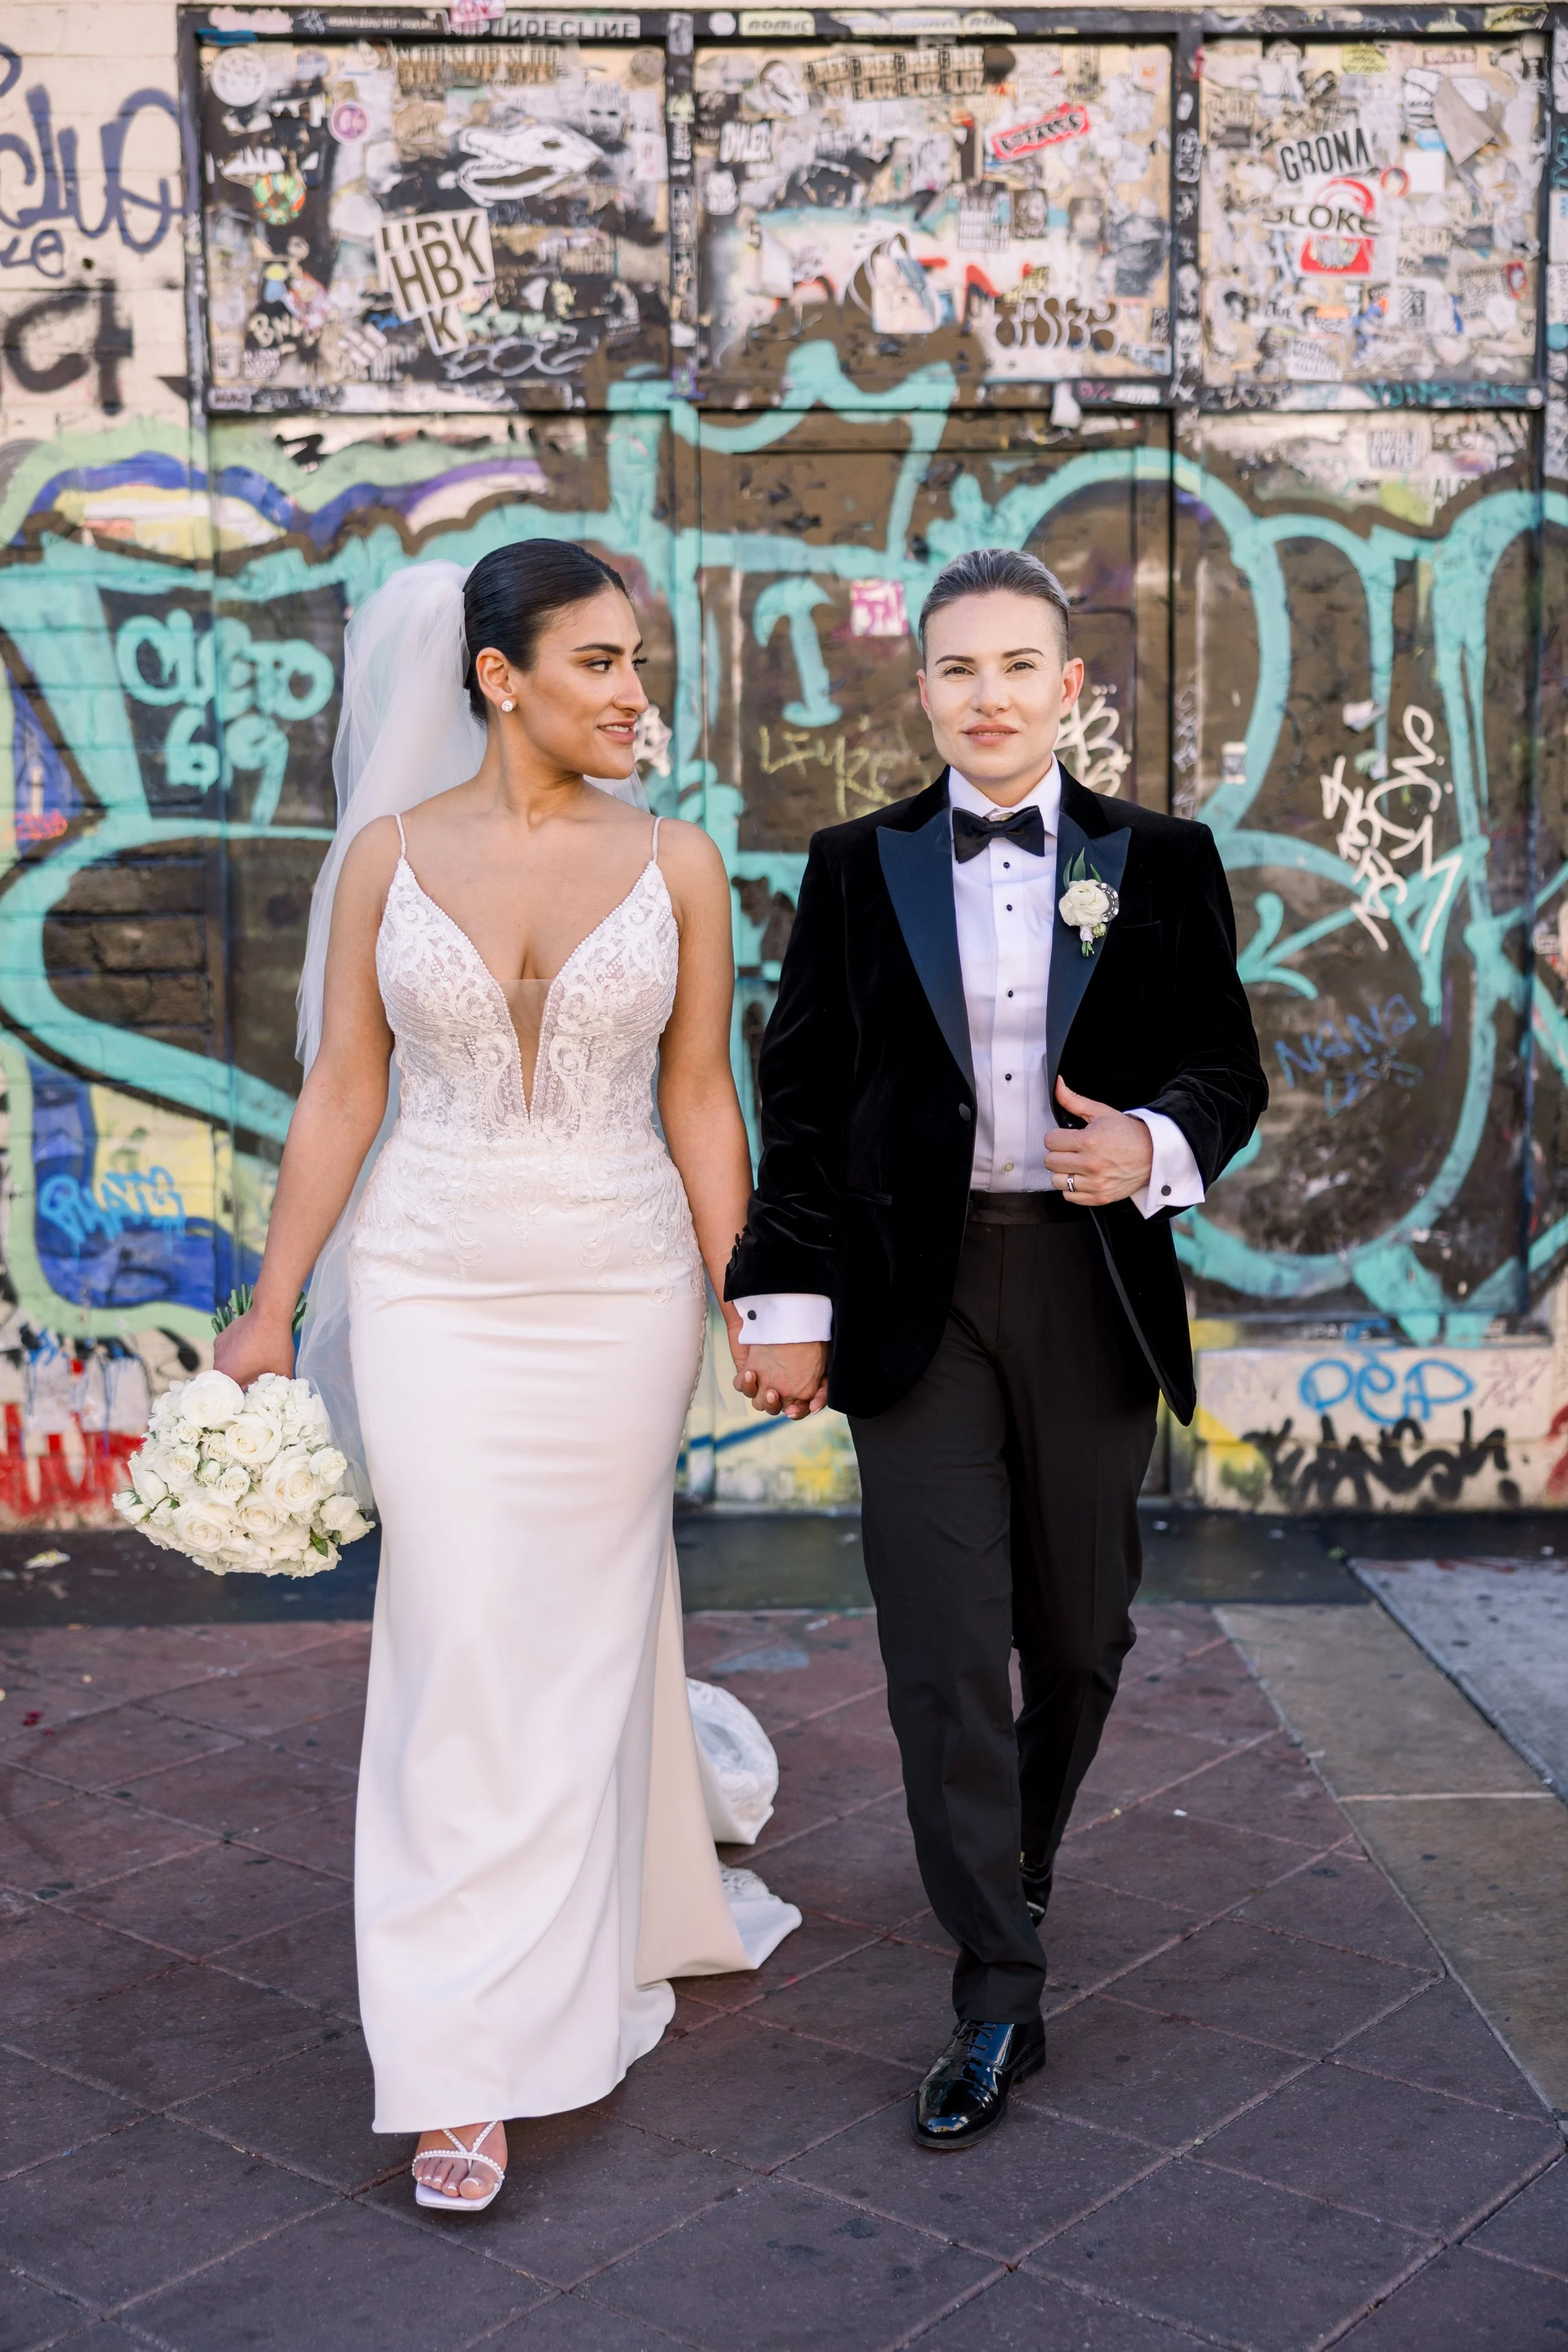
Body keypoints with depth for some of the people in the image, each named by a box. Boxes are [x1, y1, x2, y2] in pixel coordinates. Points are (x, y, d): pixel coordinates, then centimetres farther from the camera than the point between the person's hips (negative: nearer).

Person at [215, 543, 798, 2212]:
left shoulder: (675, 864, 1)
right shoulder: (389, 855, 0)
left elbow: (699, 1101, 3)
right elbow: (341, 1093, 2)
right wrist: (271, 1308, 1)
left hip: (620, 1289, 1)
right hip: (433, 1289, 0)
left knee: (588, 1636, 11)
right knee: (460, 1652, -1)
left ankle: (588, 1949, 34)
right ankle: (468, 2067, 10)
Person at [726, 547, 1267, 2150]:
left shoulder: (1159, 862, 6)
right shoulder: (857, 868, 5)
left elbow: (1225, 1065, 7)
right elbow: (802, 1095, 5)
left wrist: (1154, 1145, -16)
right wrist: (786, 1299, -1)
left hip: (1094, 1288, 1)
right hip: (916, 1295, -1)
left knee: (1079, 1632, 12)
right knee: (943, 1648, -3)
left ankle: (1018, 1867, 41)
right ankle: (998, 1993, 7)